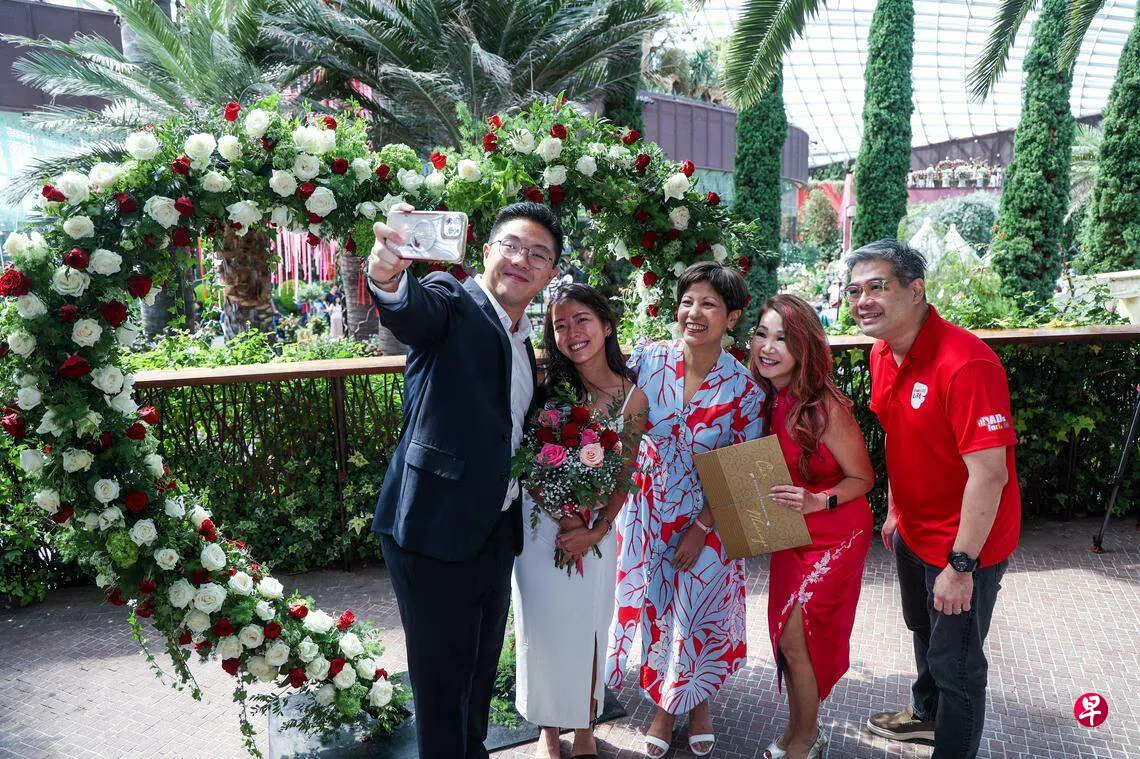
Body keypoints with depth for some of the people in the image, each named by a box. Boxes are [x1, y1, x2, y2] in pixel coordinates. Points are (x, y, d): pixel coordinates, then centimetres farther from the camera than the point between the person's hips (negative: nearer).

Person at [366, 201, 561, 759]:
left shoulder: (523, 341, 14)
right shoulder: (451, 302, -10)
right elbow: (412, 310, -34)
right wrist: (387, 274, -57)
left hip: (496, 532, 8)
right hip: (436, 531, -8)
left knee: (481, 670, 24)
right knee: (442, 679, 7)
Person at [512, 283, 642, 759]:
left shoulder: (631, 396, -6)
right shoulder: (548, 384, -8)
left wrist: (595, 530, -12)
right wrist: (561, 513, -15)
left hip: (595, 530, 0)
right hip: (540, 523, 0)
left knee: (587, 629, 11)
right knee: (542, 627, 10)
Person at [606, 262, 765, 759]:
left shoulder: (744, 388, -14)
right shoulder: (647, 359, -10)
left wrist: (703, 527, -10)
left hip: (708, 520, -1)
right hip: (648, 512, 2)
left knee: (697, 613, 9)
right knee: (654, 609, 12)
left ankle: (698, 702, 40)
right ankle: (664, 705, 38)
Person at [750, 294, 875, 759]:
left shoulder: (826, 408, -25)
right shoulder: (765, 400, -5)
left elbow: (862, 478, -15)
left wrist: (818, 502, -31)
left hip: (834, 536, -6)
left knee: (795, 638, -3)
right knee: (787, 637, 13)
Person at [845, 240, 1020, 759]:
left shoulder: (965, 363, -30)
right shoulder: (883, 354, -2)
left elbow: (989, 472, -30)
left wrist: (961, 565, -26)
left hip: (965, 542, -9)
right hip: (914, 531, 9)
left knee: (956, 662, 7)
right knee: (923, 631, 29)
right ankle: (927, 713, 54)